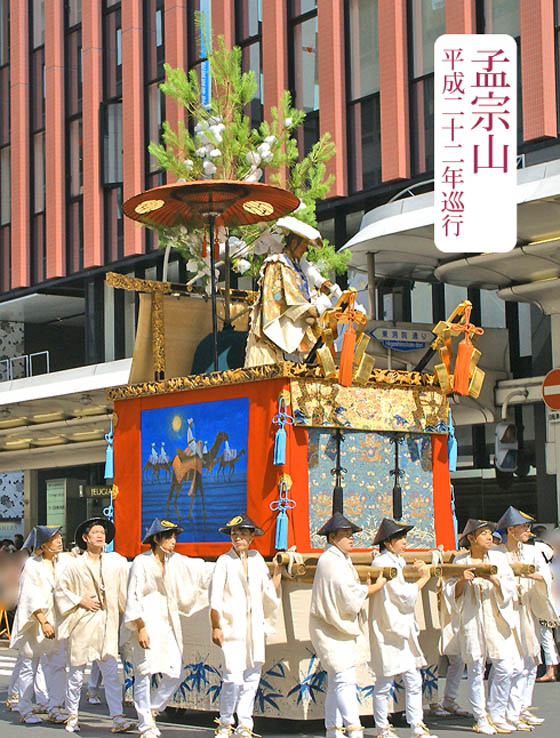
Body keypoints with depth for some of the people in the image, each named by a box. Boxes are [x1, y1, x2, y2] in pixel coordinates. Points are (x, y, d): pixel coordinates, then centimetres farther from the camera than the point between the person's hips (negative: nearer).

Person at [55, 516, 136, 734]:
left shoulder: (116, 562, 6)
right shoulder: (76, 565, 0)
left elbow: (125, 589, 14)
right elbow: (60, 589, 5)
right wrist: (80, 601, -6)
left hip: (107, 624, 2)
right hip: (82, 625, -2)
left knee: (111, 672, -3)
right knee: (77, 673, 5)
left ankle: (117, 718, -4)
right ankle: (72, 717, 18)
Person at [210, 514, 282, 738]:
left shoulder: (257, 559, 12)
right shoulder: (224, 561, -2)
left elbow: (269, 591, 15)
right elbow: (215, 596, -6)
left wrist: (278, 571, 6)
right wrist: (215, 627, -11)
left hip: (254, 626, 5)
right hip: (232, 626, -5)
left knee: (252, 676, 4)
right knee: (233, 677, -10)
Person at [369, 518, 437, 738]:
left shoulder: (396, 561, 17)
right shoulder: (383, 563, -12)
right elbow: (402, 595, -15)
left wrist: (417, 571, 3)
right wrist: (423, 579, -3)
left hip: (403, 629, 9)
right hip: (388, 630, -9)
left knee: (414, 681, 5)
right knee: (385, 683, 1)